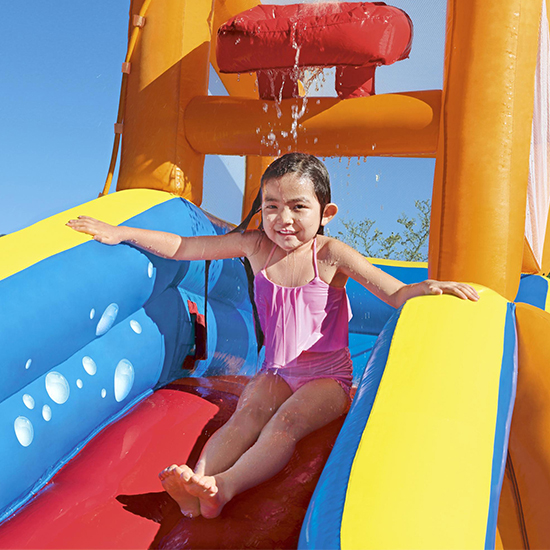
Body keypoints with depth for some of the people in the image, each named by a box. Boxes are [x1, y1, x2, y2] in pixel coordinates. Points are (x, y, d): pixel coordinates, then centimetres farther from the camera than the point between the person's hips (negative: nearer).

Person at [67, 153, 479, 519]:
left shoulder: (329, 254, -12)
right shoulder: (255, 245, -2)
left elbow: (396, 294, -15)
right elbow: (182, 247, 2)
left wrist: (428, 287, -38)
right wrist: (121, 233, 0)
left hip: (328, 376, -3)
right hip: (276, 372, 3)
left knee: (286, 422, -29)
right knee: (246, 415, -24)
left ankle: (224, 486, -48)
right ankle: (198, 480, -44)